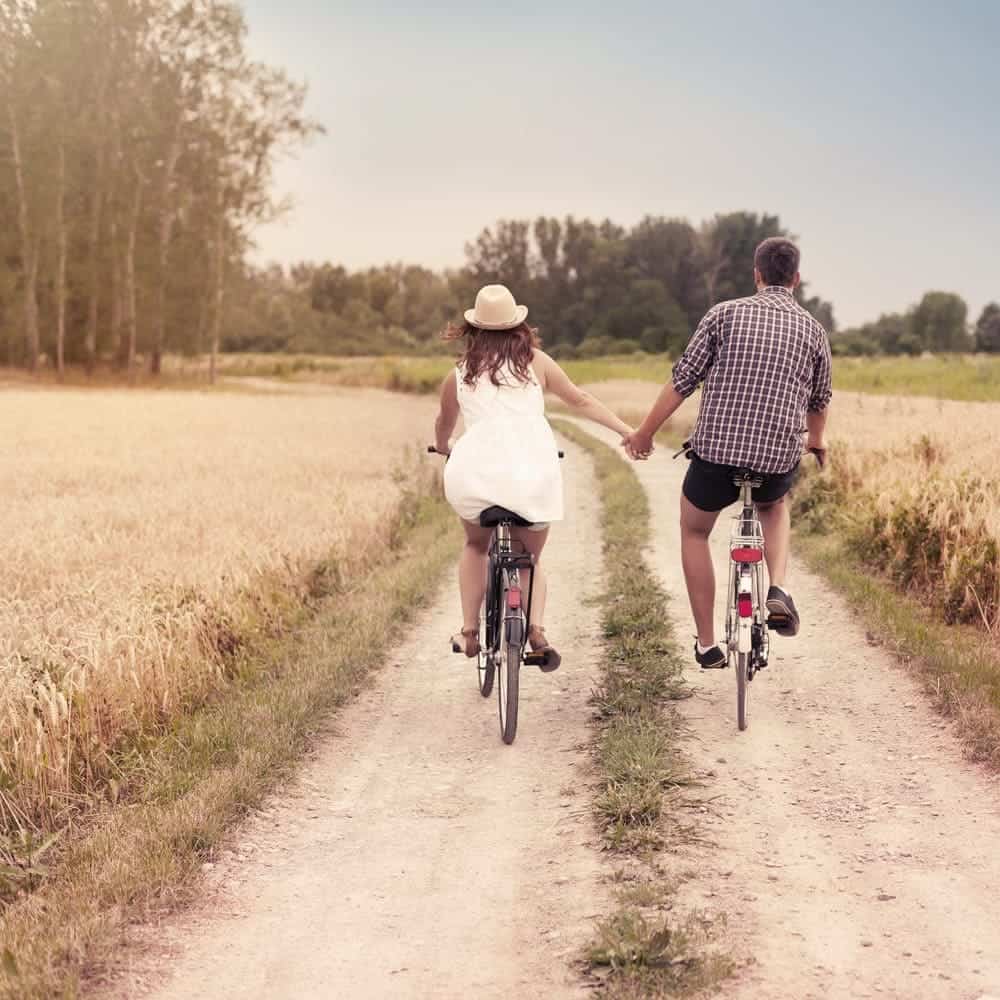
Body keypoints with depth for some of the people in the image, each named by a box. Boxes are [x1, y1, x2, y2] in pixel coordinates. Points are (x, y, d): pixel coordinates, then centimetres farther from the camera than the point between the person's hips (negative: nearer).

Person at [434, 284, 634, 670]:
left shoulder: (459, 375, 14)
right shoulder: (534, 361, 11)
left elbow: (444, 424, 30)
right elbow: (579, 400, 13)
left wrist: (443, 448, 51)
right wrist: (627, 430, 19)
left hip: (476, 474, 0)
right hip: (534, 475, 0)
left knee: (476, 546, 30)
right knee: (531, 559, 21)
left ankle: (469, 630, 19)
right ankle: (536, 628, -5)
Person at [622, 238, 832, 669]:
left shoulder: (725, 314, -1)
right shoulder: (813, 330, 6)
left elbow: (682, 381, -2)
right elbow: (819, 400, 20)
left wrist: (644, 433, 10)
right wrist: (816, 441, 41)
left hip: (715, 452, -2)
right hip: (779, 462, 2)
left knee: (693, 531, 25)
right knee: (775, 507, 37)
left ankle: (707, 645, 23)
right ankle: (779, 589, 10)